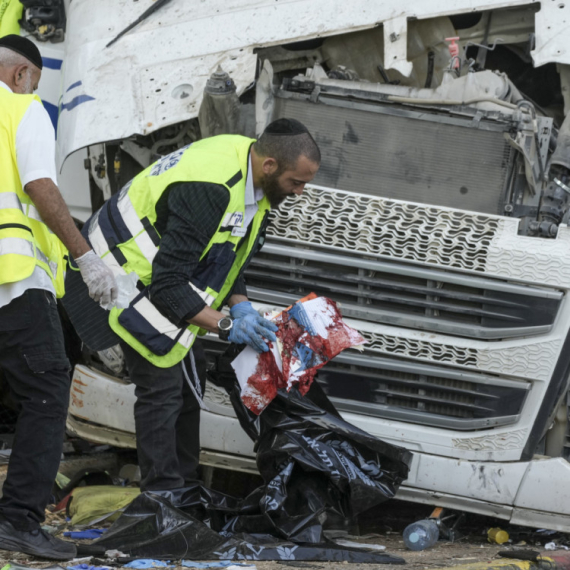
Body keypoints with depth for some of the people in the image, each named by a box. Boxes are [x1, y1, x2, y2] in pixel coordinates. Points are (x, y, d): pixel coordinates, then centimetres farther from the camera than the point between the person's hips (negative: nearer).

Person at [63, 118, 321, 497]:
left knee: (189, 379, 12)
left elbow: (230, 257, 9)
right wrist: (226, 326, -31)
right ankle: (162, 496, -10)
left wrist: (241, 307, -8)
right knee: (162, 385, -13)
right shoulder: (209, 191, -35)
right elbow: (168, 284, -34)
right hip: (128, 275, -10)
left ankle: (186, 490, 19)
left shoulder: (255, 180, -5)